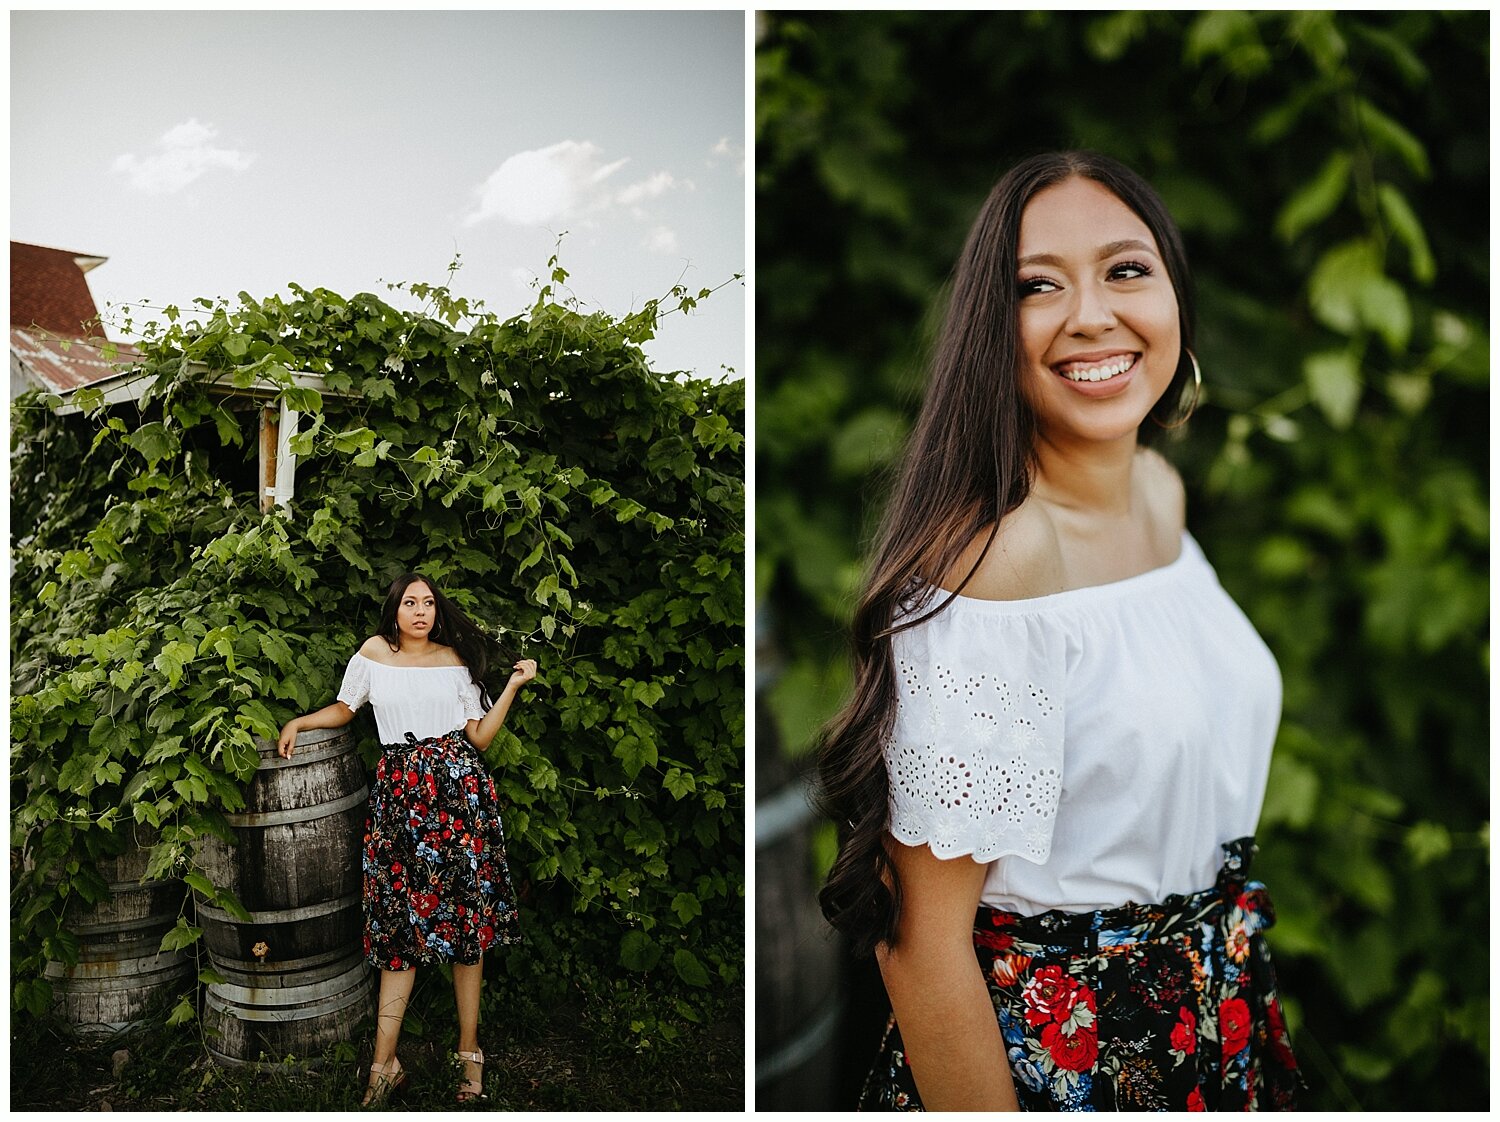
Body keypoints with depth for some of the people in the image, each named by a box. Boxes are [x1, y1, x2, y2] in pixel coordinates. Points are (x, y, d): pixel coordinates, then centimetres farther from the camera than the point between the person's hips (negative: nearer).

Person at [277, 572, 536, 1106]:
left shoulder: (456, 660, 8)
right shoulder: (374, 653, 8)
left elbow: (480, 738, 7)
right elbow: (344, 708, 21)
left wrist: (513, 687, -1)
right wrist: (299, 721, 7)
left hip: (458, 789, 0)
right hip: (399, 794, 0)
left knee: (466, 918, 1)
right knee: (400, 919, 0)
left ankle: (469, 1051, 11)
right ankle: (385, 1061, 7)